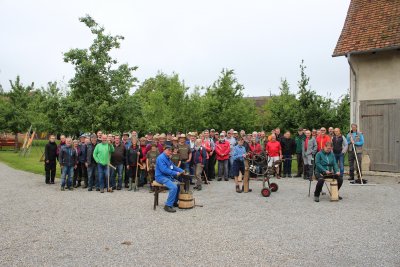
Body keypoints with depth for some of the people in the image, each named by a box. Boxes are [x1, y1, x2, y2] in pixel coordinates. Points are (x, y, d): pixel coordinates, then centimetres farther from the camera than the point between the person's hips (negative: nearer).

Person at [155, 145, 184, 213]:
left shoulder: (168, 158, 15)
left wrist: (182, 171, 6)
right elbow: (164, 170, -25)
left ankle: (174, 202, 18)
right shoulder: (161, 158, -16)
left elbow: (173, 167, 21)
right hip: (161, 177, -10)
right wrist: (175, 173, -23)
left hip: (168, 177, 10)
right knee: (173, 187, -26)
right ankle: (168, 206, -20)